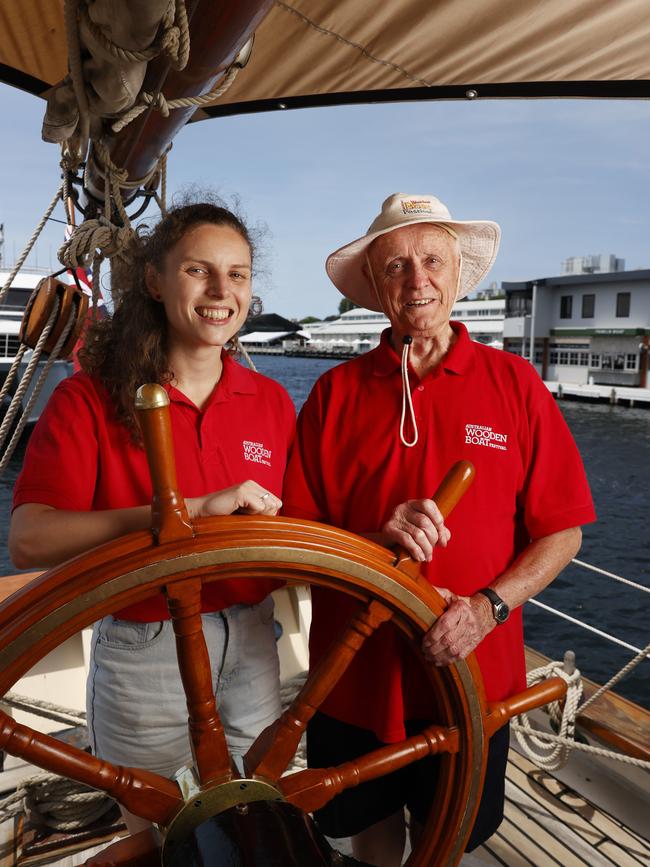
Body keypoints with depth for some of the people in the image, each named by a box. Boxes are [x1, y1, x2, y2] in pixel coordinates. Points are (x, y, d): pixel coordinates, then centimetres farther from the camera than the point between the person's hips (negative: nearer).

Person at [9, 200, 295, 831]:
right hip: (143, 653, -2)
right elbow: (28, 541, -25)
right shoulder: (90, 400, -12)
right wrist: (191, 510, -33)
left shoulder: (271, 402, -1)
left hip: (249, 646, 3)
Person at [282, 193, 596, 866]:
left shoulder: (514, 383, -5)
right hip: (357, 675, 1)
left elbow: (561, 532, -2)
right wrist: (377, 542, -23)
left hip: (474, 673, 0)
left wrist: (488, 606, -17)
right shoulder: (335, 392, -5)